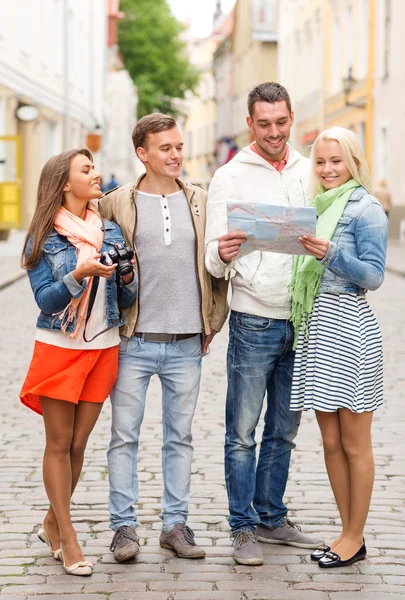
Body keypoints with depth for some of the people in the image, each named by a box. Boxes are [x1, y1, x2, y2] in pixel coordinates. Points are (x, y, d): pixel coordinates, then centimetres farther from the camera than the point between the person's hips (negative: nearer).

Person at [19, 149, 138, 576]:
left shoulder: (110, 232, 7)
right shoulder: (44, 237, -4)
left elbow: (126, 300, 9)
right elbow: (45, 299, -11)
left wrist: (127, 277, -12)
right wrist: (80, 274, -25)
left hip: (102, 349, 4)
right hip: (58, 349, -4)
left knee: (78, 444, 8)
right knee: (59, 444, 0)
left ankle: (52, 524, 25)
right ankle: (68, 540, 6)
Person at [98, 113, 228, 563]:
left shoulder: (200, 203, 8)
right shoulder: (116, 204, 0)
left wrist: (213, 322, 9)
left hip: (186, 344, 2)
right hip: (133, 343, -2)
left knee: (180, 437, 9)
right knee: (124, 436, 1)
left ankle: (175, 524, 17)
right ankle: (124, 526, 10)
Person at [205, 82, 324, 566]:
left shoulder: (310, 173, 10)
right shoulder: (230, 177, -3)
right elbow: (213, 262, -7)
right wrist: (223, 254, -30)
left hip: (301, 321, 4)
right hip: (254, 322, -4)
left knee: (283, 431, 13)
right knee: (243, 432, -1)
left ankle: (271, 518, 24)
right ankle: (244, 529, 7)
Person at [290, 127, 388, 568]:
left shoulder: (366, 209, -5)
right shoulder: (317, 207, 16)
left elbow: (374, 275, -12)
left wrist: (331, 253, -24)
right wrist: (307, 249, 3)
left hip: (349, 327, -7)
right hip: (314, 326, 7)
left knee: (354, 444, 1)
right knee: (331, 441, 11)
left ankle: (355, 539, 10)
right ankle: (347, 531, 21)